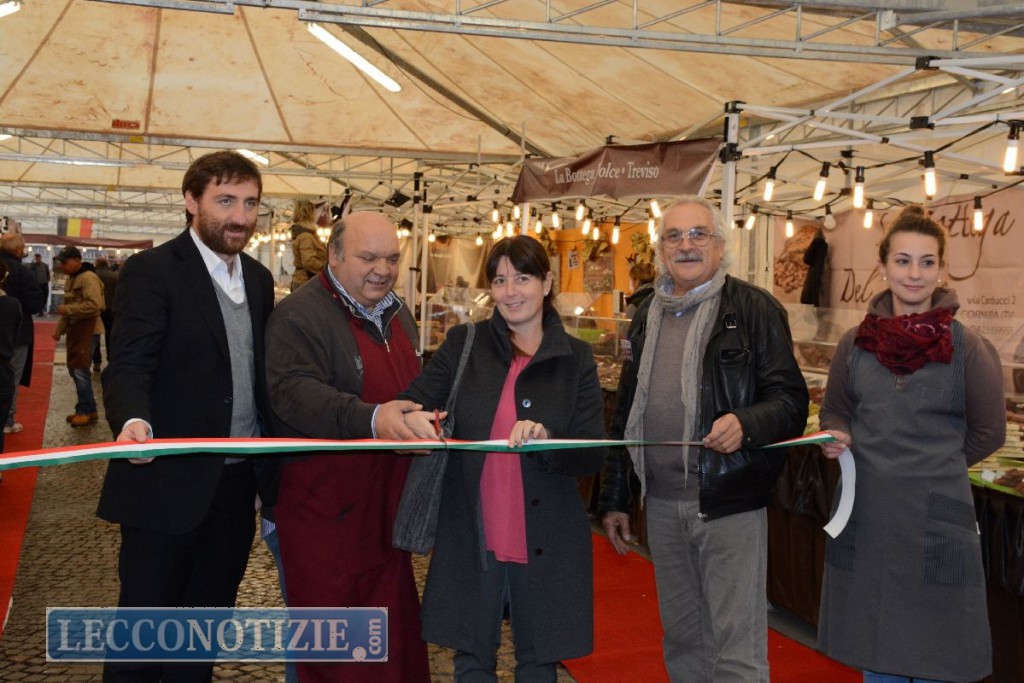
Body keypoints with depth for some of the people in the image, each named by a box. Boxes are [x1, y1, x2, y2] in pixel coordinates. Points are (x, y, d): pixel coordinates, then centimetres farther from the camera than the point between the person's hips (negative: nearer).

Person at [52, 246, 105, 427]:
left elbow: (93, 305, -27)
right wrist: (59, 329, 20)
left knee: (80, 369, -10)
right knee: (74, 368, 12)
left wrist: (67, 309, -22)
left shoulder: (88, 278, -16)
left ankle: (86, 410, 0)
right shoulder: (71, 279, 15)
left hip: (87, 329, -10)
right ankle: (87, 409, 20)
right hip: (74, 329, 10)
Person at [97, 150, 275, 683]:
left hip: (238, 484, 6)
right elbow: (128, 366, -16)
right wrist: (133, 420, -37)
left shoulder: (259, 278, 11)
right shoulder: (152, 271, -9)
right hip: (171, 482, -6)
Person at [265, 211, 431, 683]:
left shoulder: (398, 314, 13)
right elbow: (293, 391, -30)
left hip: (385, 504, 8)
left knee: (394, 631, 16)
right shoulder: (299, 315, -14)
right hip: (323, 509, -7)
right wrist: (370, 419, -43)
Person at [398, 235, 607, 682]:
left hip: (545, 540, 0)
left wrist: (546, 439, -25)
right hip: (472, 536, 0)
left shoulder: (576, 359, 1)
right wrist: (411, 418, -28)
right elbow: (411, 403, -5)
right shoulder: (464, 344, 2)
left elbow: (592, 456, -5)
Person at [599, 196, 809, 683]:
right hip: (662, 503, 6)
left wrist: (745, 423, -29)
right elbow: (626, 412, 17)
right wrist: (614, 497, 16)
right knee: (681, 638, 17)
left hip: (729, 502, -5)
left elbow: (791, 401, -8)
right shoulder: (647, 316, 12)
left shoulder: (754, 309, -5)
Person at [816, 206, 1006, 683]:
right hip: (864, 513, 3)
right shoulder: (856, 342, 2)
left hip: (937, 515, -3)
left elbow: (987, 433, 3)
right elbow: (834, 411, 15)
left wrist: (936, 464, 6)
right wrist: (838, 439, -5)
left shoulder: (968, 347, -6)